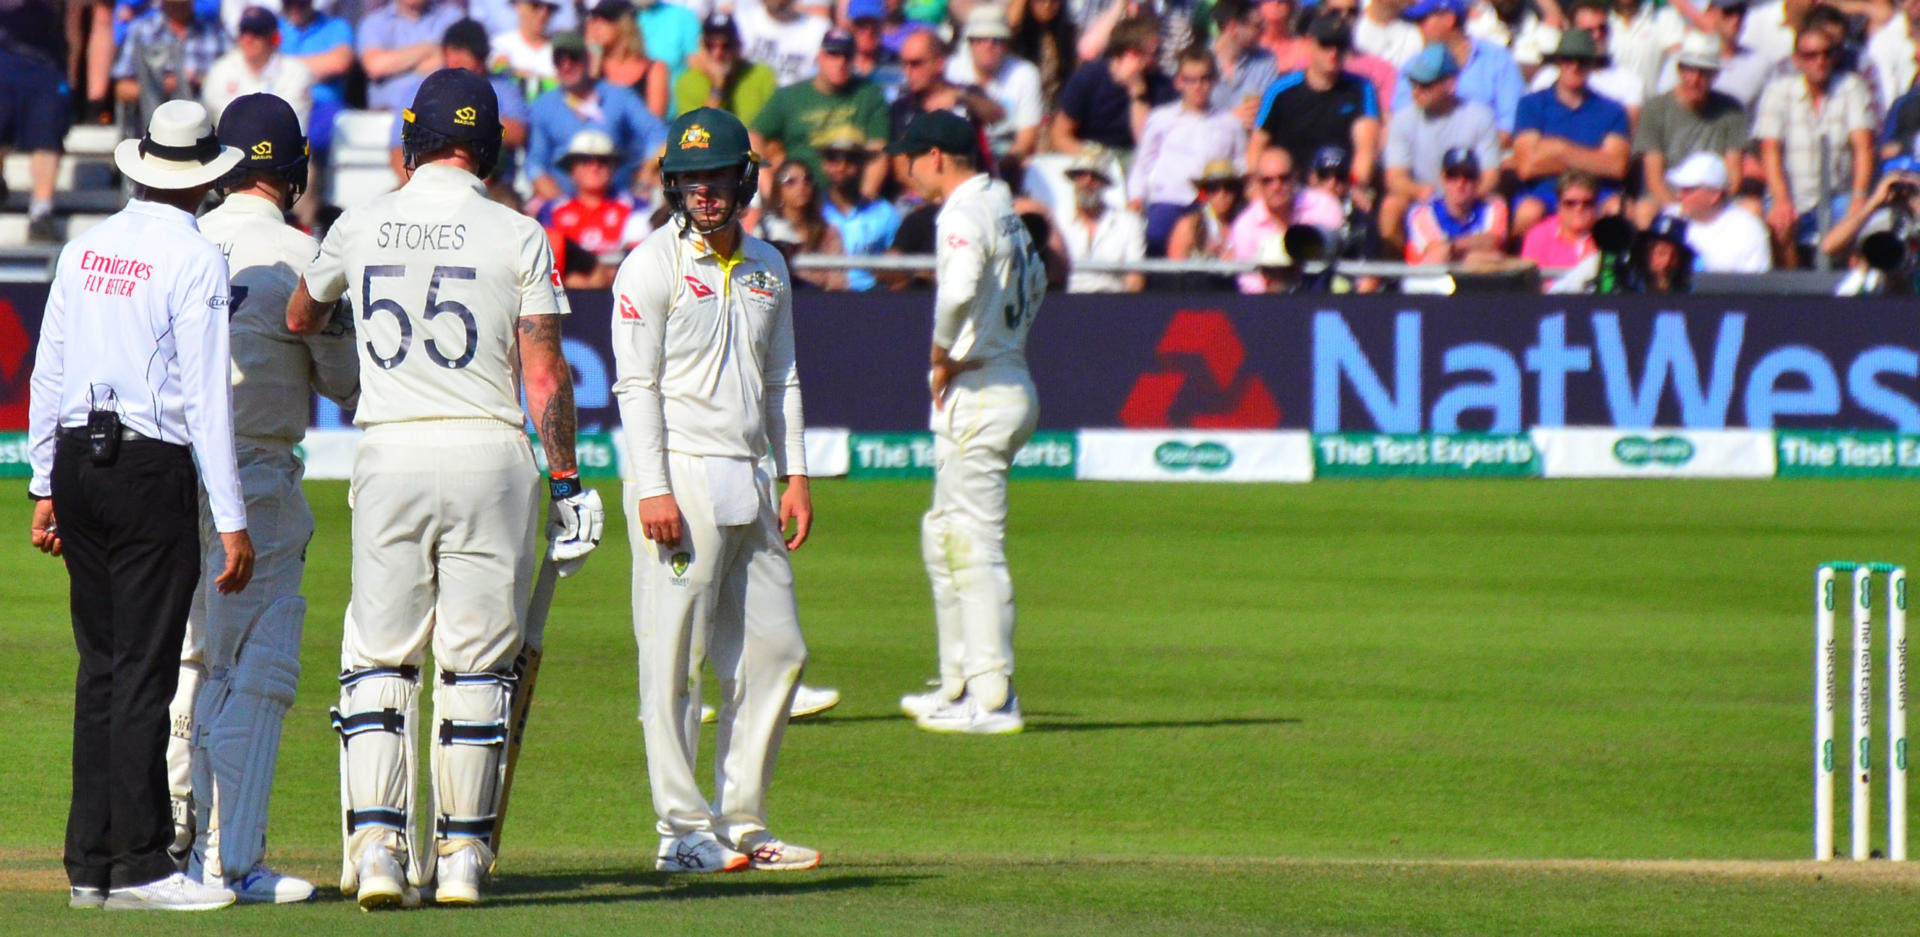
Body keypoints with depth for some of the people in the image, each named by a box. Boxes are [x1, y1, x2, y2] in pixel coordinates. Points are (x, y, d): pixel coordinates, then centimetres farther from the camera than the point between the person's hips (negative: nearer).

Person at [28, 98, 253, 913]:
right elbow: (206, 395, -13)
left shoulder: (84, 250, 10)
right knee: (144, 669, -4)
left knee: (100, 668, 12)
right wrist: (232, 521, -11)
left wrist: (46, 487, 20)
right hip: (153, 471, -6)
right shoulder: (196, 259, -9)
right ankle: (136, 864, -4)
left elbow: (47, 375, 13)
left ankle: (89, 862, 14)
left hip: (77, 458, 6)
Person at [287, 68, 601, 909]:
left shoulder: (359, 228, 4)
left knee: (378, 658, 5)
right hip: (488, 457, -1)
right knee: (477, 665, 5)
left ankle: (376, 848, -8)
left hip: (389, 458, 1)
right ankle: (461, 857, 6)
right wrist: (567, 484, 1)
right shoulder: (517, 236, -3)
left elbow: (300, 320, 23)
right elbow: (545, 377, -5)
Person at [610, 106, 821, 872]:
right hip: (680, 477, -7)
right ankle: (683, 830, -3)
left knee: (775, 652, 6)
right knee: (674, 658, -5)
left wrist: (795, 476, 11)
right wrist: (652, 490, -17)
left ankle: (741, 823, 13)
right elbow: (635, 384, -10)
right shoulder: (653, 265, -5)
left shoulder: (767, 267, 15)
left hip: (749, 482, 7)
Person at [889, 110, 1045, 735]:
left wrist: (942, 356, -19)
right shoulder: (1003, 209, 15)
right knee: (943, 538, 19)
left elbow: (959, 290, -34)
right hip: (1010, 377, 10)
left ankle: (992, 700, -7)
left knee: (975, 545, -7)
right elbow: (1034, 279, 32)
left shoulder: (964, 214, -16)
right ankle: (960, 683, 23)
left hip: (977, 395, -10)